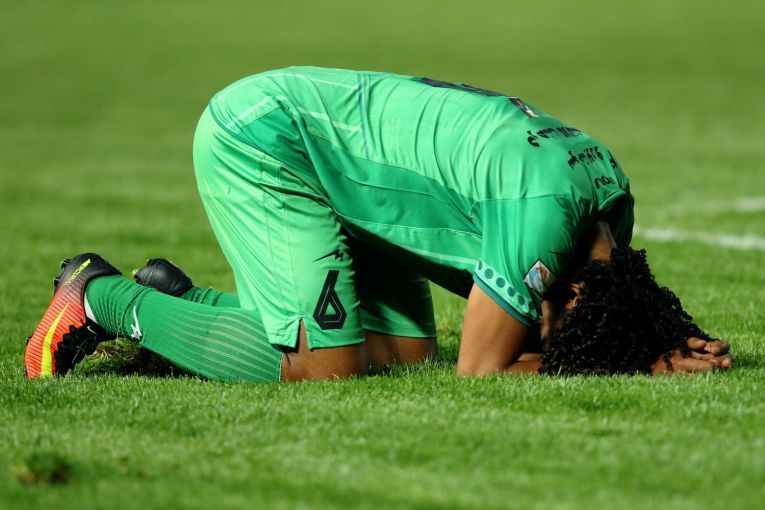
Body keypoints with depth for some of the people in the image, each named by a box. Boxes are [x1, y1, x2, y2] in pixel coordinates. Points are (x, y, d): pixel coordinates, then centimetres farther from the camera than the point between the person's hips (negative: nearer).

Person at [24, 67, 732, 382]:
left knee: (405, 353, 0)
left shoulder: (613, 192, -8)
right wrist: (654, 363, -20)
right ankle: (102, 297, 2)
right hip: (256, 140, -9)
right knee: (324, 365, -16)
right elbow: (481, 374, -25)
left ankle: (177, 299, 16)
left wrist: (654, 354, -18)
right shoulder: (544, 208, -33)